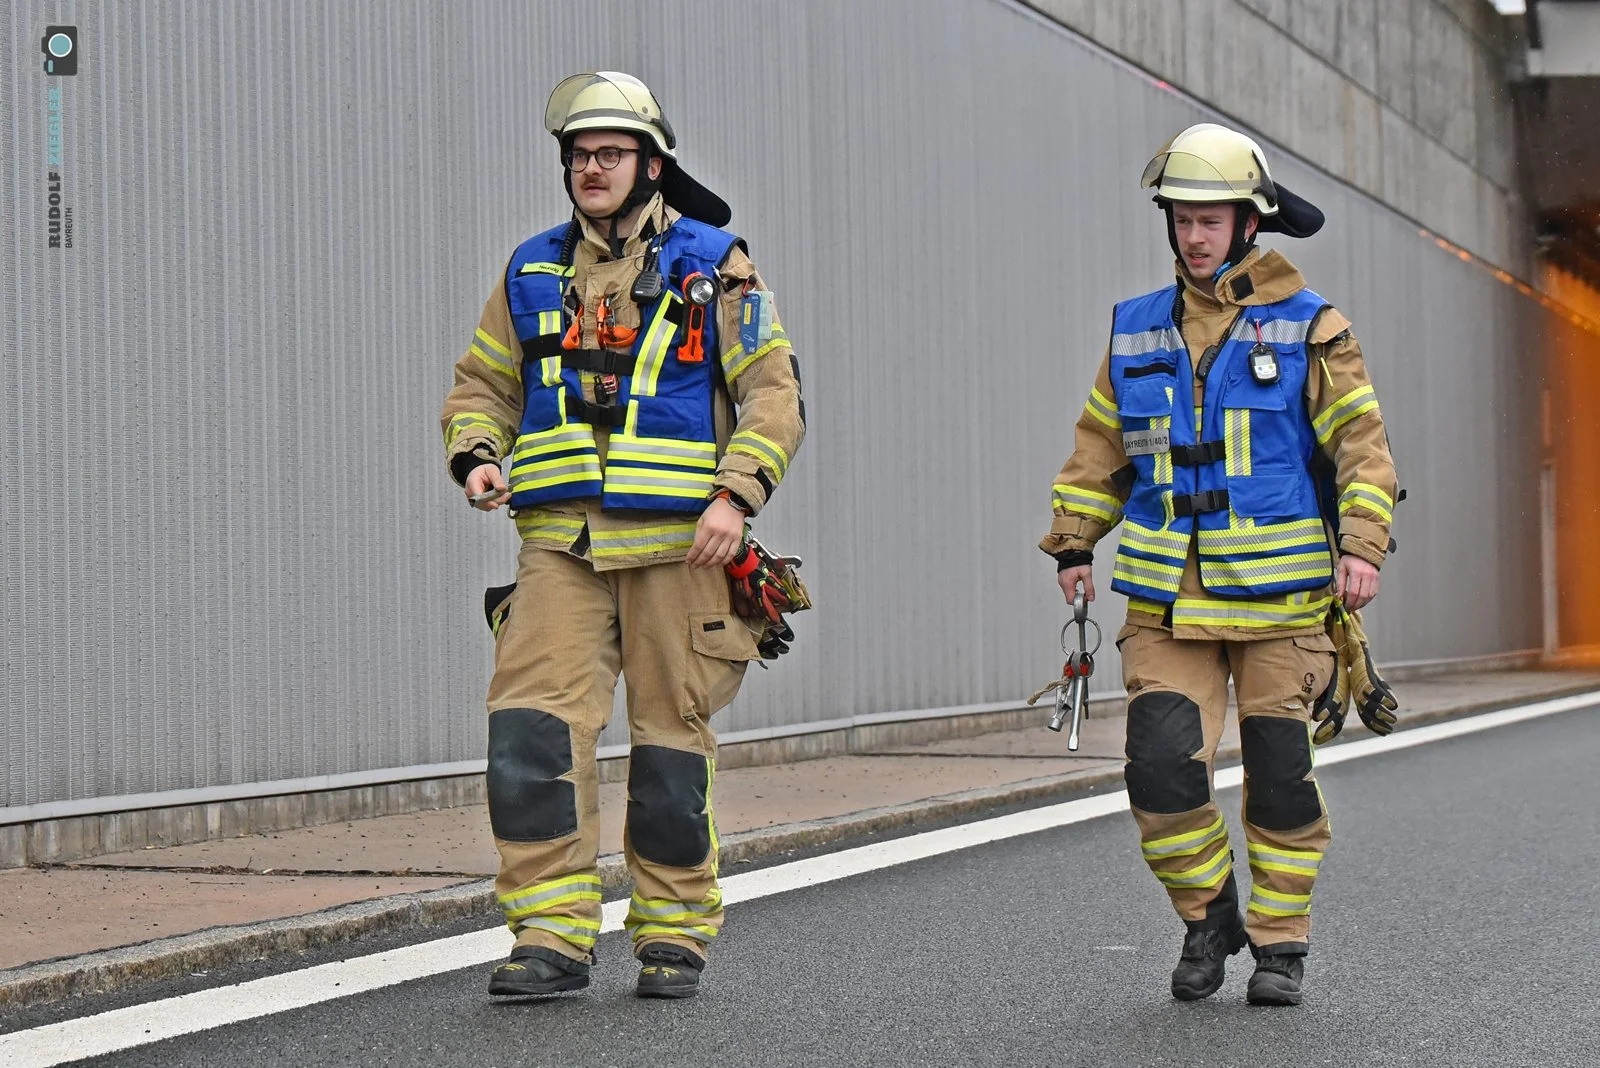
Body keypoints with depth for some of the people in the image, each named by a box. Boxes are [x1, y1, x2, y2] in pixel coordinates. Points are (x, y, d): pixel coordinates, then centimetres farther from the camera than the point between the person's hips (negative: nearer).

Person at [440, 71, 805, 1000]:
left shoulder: (714, 265, 4)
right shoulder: (532, 272, 14)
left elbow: (776, 393, 0)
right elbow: (481, 386, 20)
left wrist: (737, 495, -13)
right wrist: (475, 458, -1)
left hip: (678, 540, -2)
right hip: (559, 542, 3)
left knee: (673, 738, 3)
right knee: (532, 729, -12)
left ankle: (676, 933, 16)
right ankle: (555, 934, -7)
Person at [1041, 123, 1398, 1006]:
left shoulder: (1308, 327, 2)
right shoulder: (1136, 332, 10)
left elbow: (1362, 443, -1)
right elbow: (1098, 450, 16)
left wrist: (1363, 545, -14)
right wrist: (1072, 544, 7)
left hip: (1279, 593, -2)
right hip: (1168, 599, 2)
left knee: (1280, 779, 2)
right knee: (1161, 767, -10)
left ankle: (1280, 942, 18)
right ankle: (1208, 918, 13)